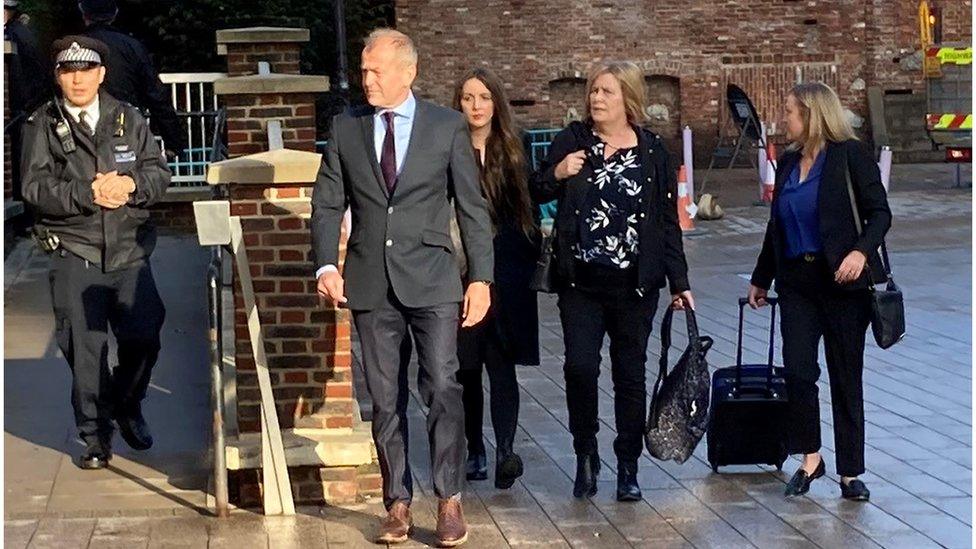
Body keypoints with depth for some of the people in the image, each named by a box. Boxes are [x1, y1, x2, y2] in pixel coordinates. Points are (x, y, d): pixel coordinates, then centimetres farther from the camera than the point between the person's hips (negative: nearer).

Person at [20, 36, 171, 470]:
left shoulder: (128, 119, 9)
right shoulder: (42, 125, 1)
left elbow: (159, 172, 6)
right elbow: (35, 187, -8)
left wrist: (131, 185, -16)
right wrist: (87, 193, -20)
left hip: (129, 251, 2)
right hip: (74, 253, -2)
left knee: (143, 338, 2)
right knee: (85, 349, 1)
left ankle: (127, 408, 29)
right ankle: (95, 435, 15)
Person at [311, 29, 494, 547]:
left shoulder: (448, 126, 2)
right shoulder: (346, 127, 8)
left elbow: (472, 207, 3)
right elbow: (327, 203, 8)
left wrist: (480, 276, -3)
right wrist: (326, 264, -7)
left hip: (431, 278, -2)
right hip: (370, 281, 2)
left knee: (443, 388, -8)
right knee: (385, 399, 6)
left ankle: (449, 500, 2)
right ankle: (398, 503, 14)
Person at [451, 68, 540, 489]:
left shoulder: (513, 152, 9)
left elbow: (528, 208, 12)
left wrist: (533, 261, 7)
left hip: (507, 270, 1)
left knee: (501, 365, -8)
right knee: (467, 368, 6)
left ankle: (505, 451, -16)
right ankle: (475, 452, 16)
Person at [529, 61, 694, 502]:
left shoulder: (652, 151, 3)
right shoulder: (571, 142, 3)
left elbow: (668, 220, 7)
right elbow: (536, 194, 8)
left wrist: (679, 282, 5)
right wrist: (556, 174, -14)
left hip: (635, 283, 0)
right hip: (580, 281, 0)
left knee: (630, 374, 6)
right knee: (580, 366, -10)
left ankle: (628, 468, 18)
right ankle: (586, 456, 10)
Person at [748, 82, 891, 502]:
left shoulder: (850, 154, -5)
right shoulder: (788, 162, 13)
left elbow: (879, 213, -8)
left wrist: (862, 251, -25)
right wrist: (761, 279, 26)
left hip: (843, 281, -5)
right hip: (797, 280, 5)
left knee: (846, 377, 2)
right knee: (797, 370, -7)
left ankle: (850, 472, 11)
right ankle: (810, 459, 9)